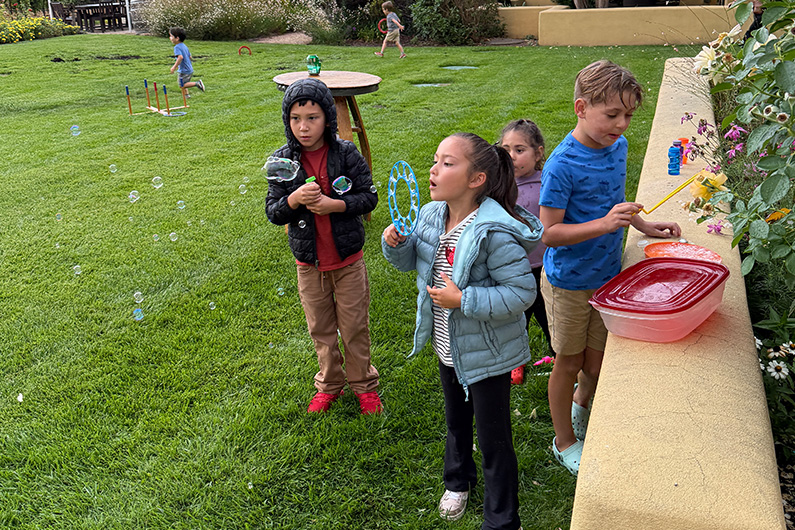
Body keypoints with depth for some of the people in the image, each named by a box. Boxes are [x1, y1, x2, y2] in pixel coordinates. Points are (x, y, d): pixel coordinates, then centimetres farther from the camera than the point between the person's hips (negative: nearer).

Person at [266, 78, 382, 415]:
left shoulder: (346, 153, -11)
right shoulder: (282, 160, -7)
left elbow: (369, 197, -9)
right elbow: (273, 213, -6)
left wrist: (333, 204, -24)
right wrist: (294, 199, -27)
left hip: (348, 259, -2)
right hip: (309, 263, 2)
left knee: (355, 326, 11)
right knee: (321, 329, 17)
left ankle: (363, 384, 32)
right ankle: (329, 384, 37)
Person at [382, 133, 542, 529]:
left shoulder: (495, 233, -30)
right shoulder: (431, 215, -6)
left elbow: (522, 292, -29)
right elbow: (410, 260, 10)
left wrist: (463, 300, -31)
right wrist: (395, 243, -12)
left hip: (486, 354, -7)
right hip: (447, 346, 7)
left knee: (493, 439, 10)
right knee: (456, 420, 30)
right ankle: (459, 480, 57)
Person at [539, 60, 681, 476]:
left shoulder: (617, 146, -1)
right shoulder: (562, 165, -24)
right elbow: (549, 233, -23)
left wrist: (642, 225, 6)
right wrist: (605, 224, -32)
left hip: (607, 275, 6)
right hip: (568, 282, -6)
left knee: (597, 362, 17)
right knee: (569, 363, 12)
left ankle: (581, 404, 50)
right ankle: (565, 440, 34)